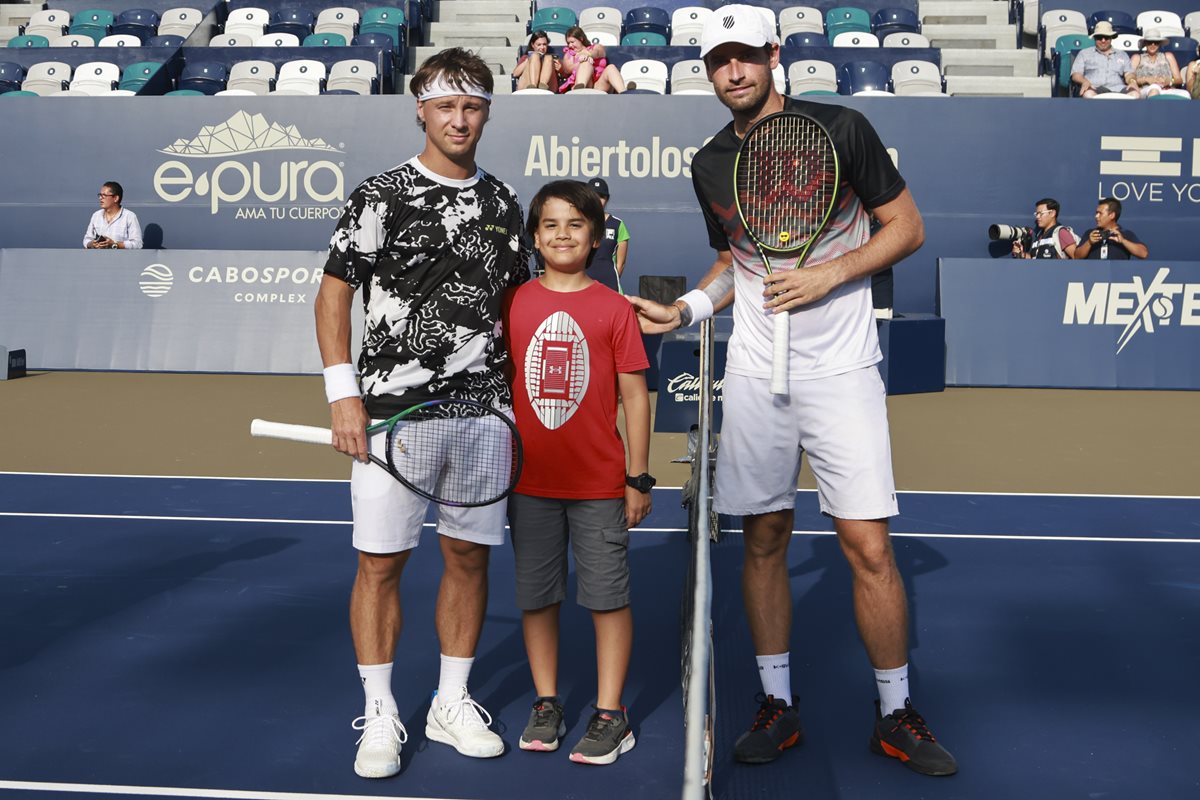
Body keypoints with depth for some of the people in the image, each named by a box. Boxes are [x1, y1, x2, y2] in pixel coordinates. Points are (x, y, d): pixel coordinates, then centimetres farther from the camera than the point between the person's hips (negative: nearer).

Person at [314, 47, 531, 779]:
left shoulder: (502, 203, 12)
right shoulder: (380, 196, 0)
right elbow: (334, 293, 0)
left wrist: (520, 402, 11)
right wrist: (344, 396, -8)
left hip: (482, 411, 4)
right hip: (391, 410, -3)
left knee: (470, 555, 9)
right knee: (381, 561, 2)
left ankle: (453, 703, 24)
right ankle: (381, 715, 17)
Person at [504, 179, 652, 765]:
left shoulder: (614, 309, -3)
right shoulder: (513, 304, 2)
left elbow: (634, 395, -1)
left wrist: (639, 478, -2)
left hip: (599, 485, -2)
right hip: (529, 482, 2)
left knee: (608, 596, 4)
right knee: (536, 596, 11)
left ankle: (609, 715, 17)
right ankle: (546, 704, 27)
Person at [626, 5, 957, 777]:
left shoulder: (841, 128, -3)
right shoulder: (709, 164, 9)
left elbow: (907, 227, 0)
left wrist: (829, 273, -13)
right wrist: (688, 308, 4)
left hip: (841, 371, -3)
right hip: (754, 373, 4)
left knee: (869, 546, -5)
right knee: (765, 538, 7)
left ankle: (896, 716, 13)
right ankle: (778, 703, 23)